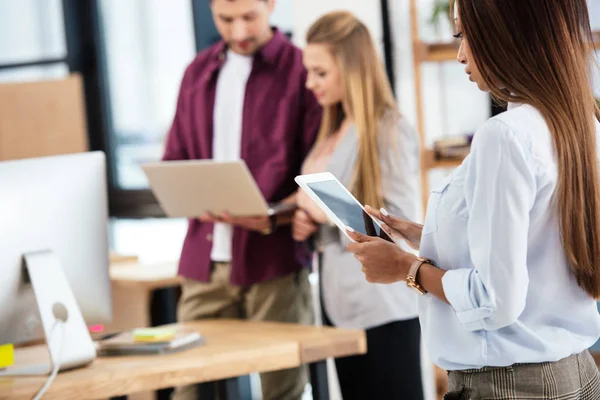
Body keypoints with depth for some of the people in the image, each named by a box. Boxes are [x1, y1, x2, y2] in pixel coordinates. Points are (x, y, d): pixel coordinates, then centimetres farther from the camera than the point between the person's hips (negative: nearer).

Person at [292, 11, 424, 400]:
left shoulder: (389, 130, -11)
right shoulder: (333, 134, 14)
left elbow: (401, 225, -18)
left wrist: (332, 213, -19)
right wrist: (309, 223, 4)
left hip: (384, 308, -8)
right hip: (341, 304, 8)